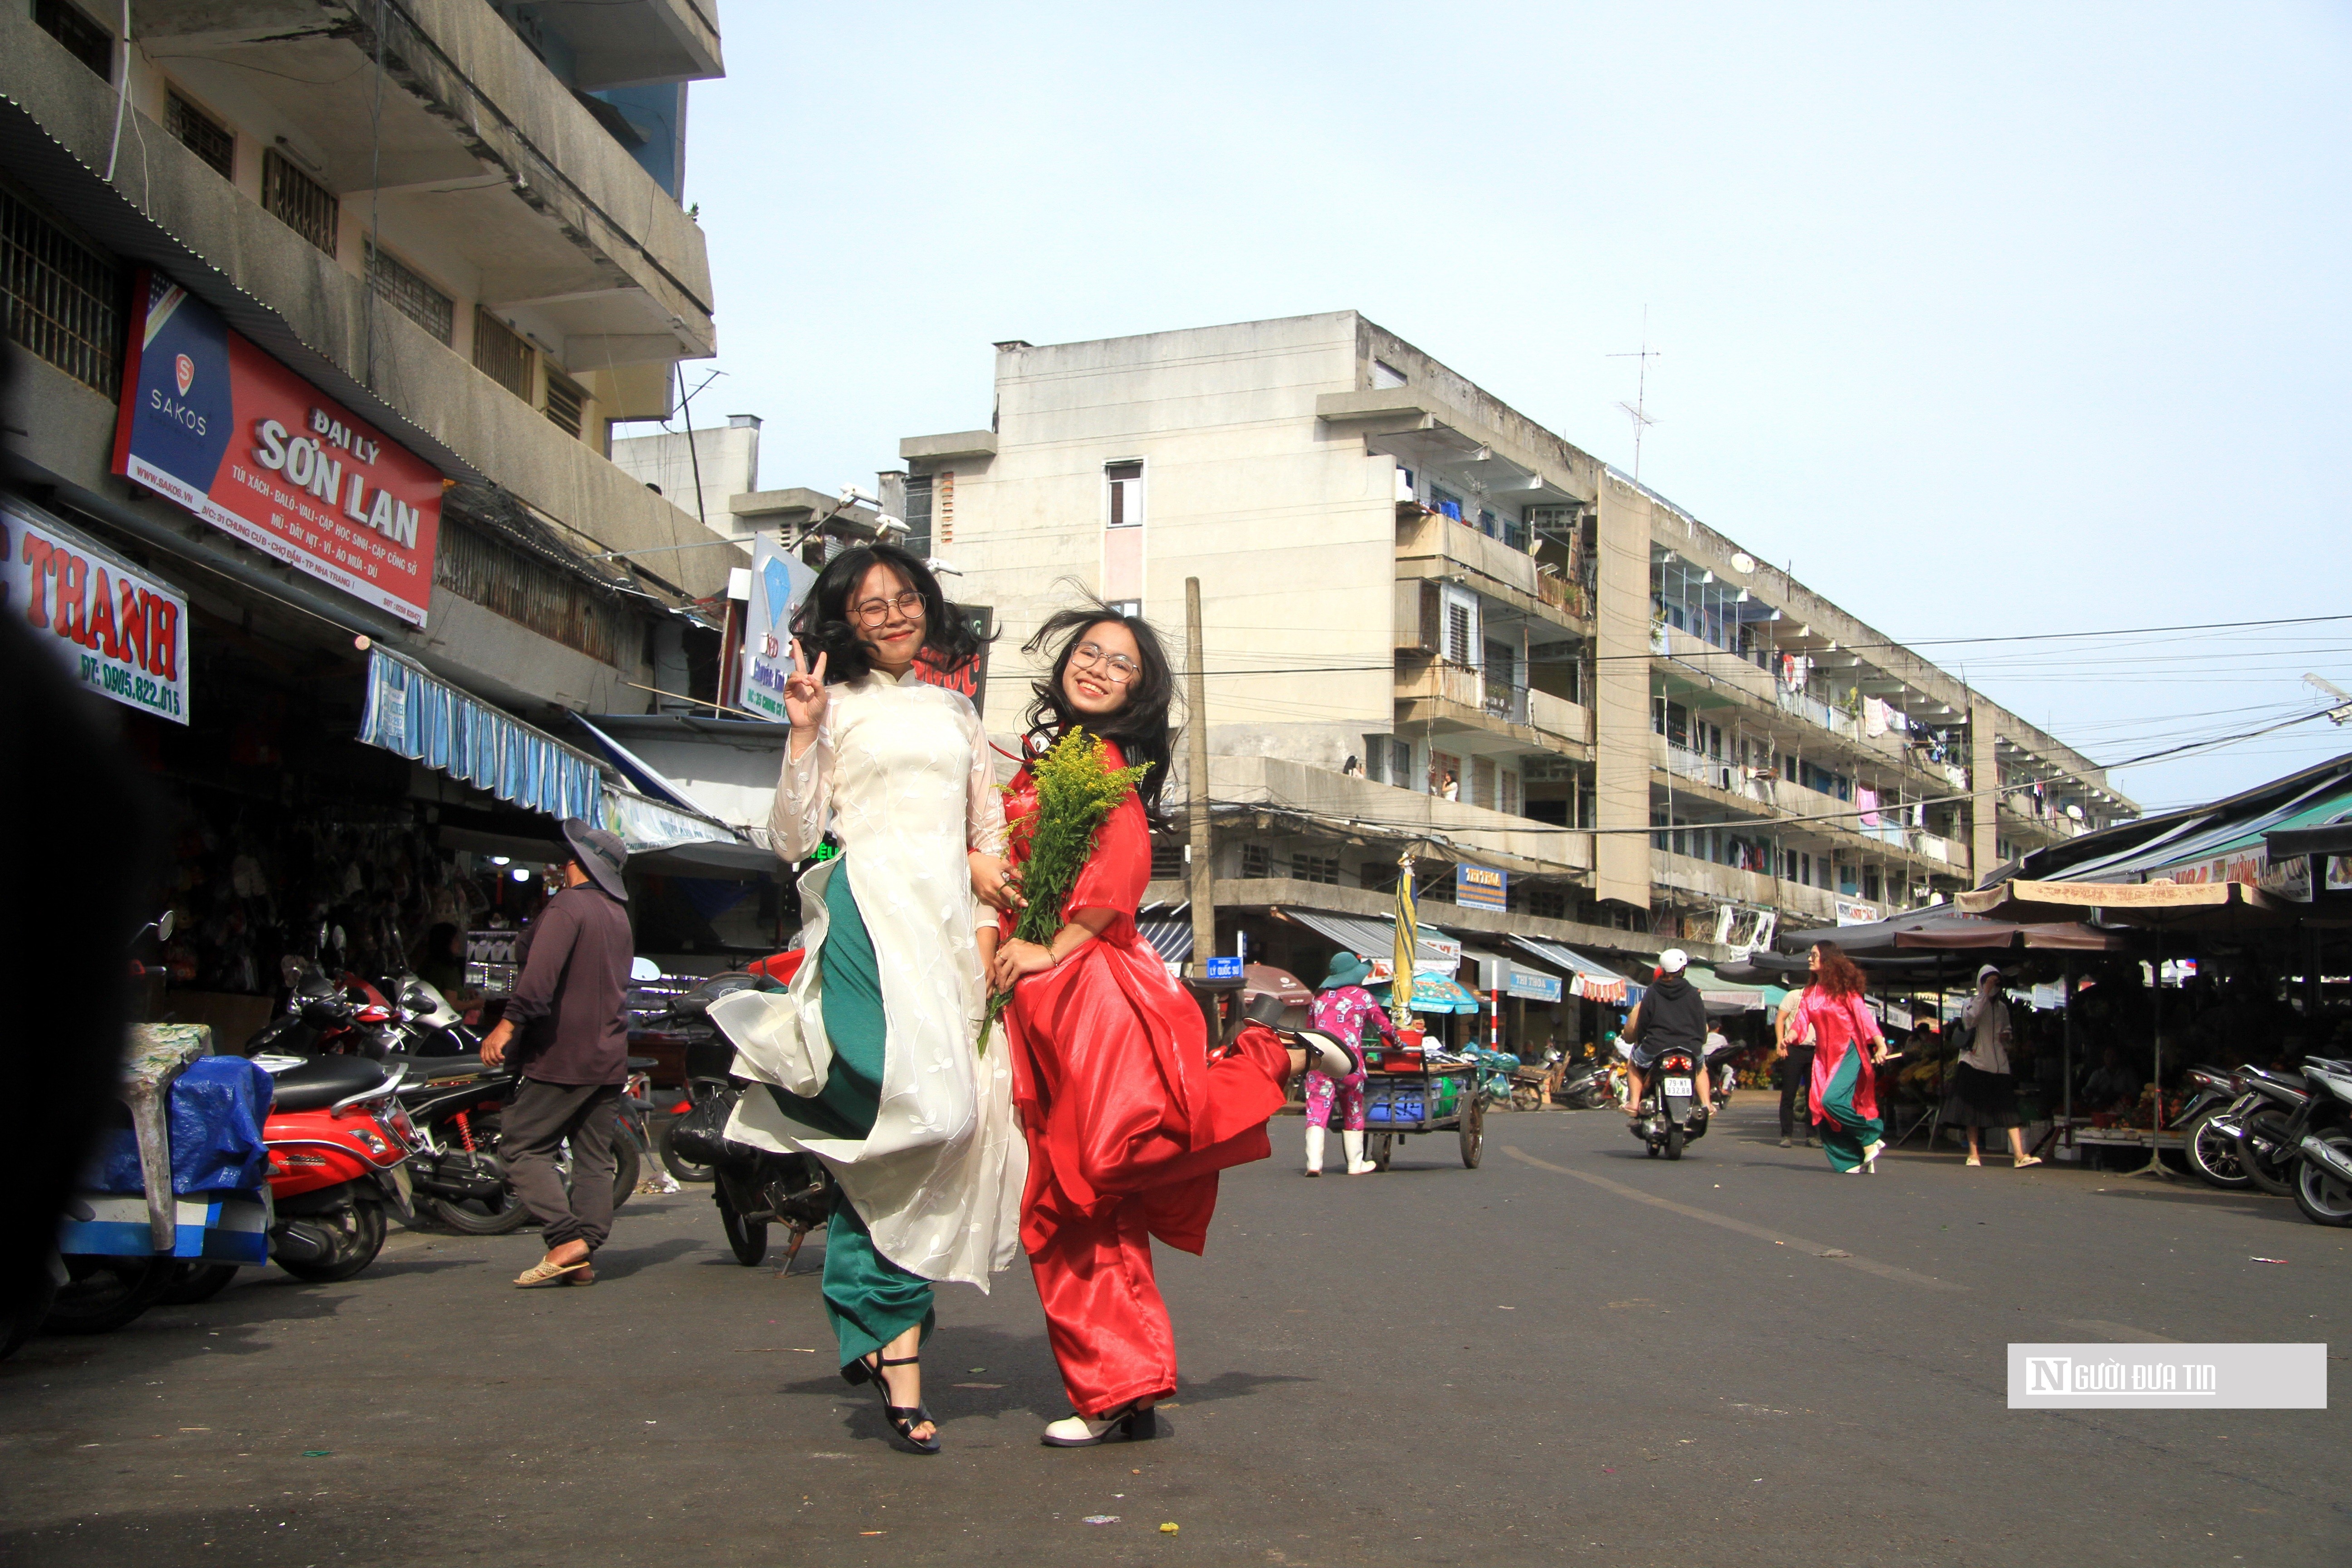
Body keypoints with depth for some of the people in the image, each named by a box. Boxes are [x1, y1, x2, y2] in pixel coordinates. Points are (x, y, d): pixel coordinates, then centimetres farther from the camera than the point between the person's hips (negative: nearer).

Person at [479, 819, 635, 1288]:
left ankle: (566, 1239, -17)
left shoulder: (568, 905, -9)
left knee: (522, 1147, -5)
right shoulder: (619, 915, 19)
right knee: (594, 1159, 7)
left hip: (563, 1055, -8)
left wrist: (508, 1024, -28)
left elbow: (541, 971, -24)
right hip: (611, 1058, 8)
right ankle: (585, 1257, 4)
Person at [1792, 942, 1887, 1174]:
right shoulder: (1810, 992, 12)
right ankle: (1850, 1160, 4)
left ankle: (1871, 1137, -5)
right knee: (1822, 1108, -3)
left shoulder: (1843, 988, -6)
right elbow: (1802, 1023, 6)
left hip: (1848, 1052, -7)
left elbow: (1863, 1015, -12)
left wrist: (1880, 1045, -20)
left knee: (1832, 1099, -23)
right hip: (1824, 1055, 7)